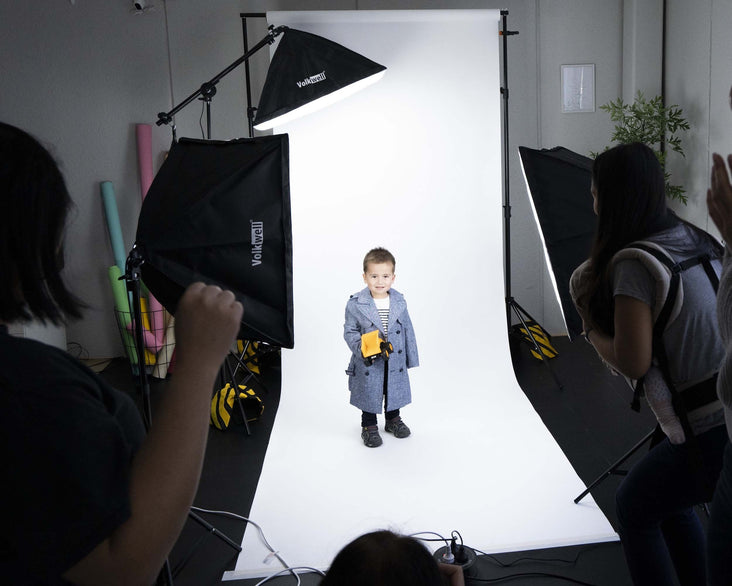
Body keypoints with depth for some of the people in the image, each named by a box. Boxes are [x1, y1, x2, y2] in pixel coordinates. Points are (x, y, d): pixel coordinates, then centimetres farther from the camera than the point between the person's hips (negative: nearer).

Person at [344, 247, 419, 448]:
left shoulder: (399, 302, -4)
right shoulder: (355, 304, -14)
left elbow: (407, 330, 6)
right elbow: (350, 331, -8)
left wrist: (410, 358, 9)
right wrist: (361, 347, -25)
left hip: (395, 361, 3)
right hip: (368, 363, -3)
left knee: (395, 391, 19)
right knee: (369, 393, 11)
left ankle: (393, 419, 42)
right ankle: (369, 426, 30)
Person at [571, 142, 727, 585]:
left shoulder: (633, 264, -17)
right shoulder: (697, 239, 7)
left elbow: (633, 363, -20)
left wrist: (592, 329, -1)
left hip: (714, 428, -8)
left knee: (634, 508, 17)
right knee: (669, 502, 29)